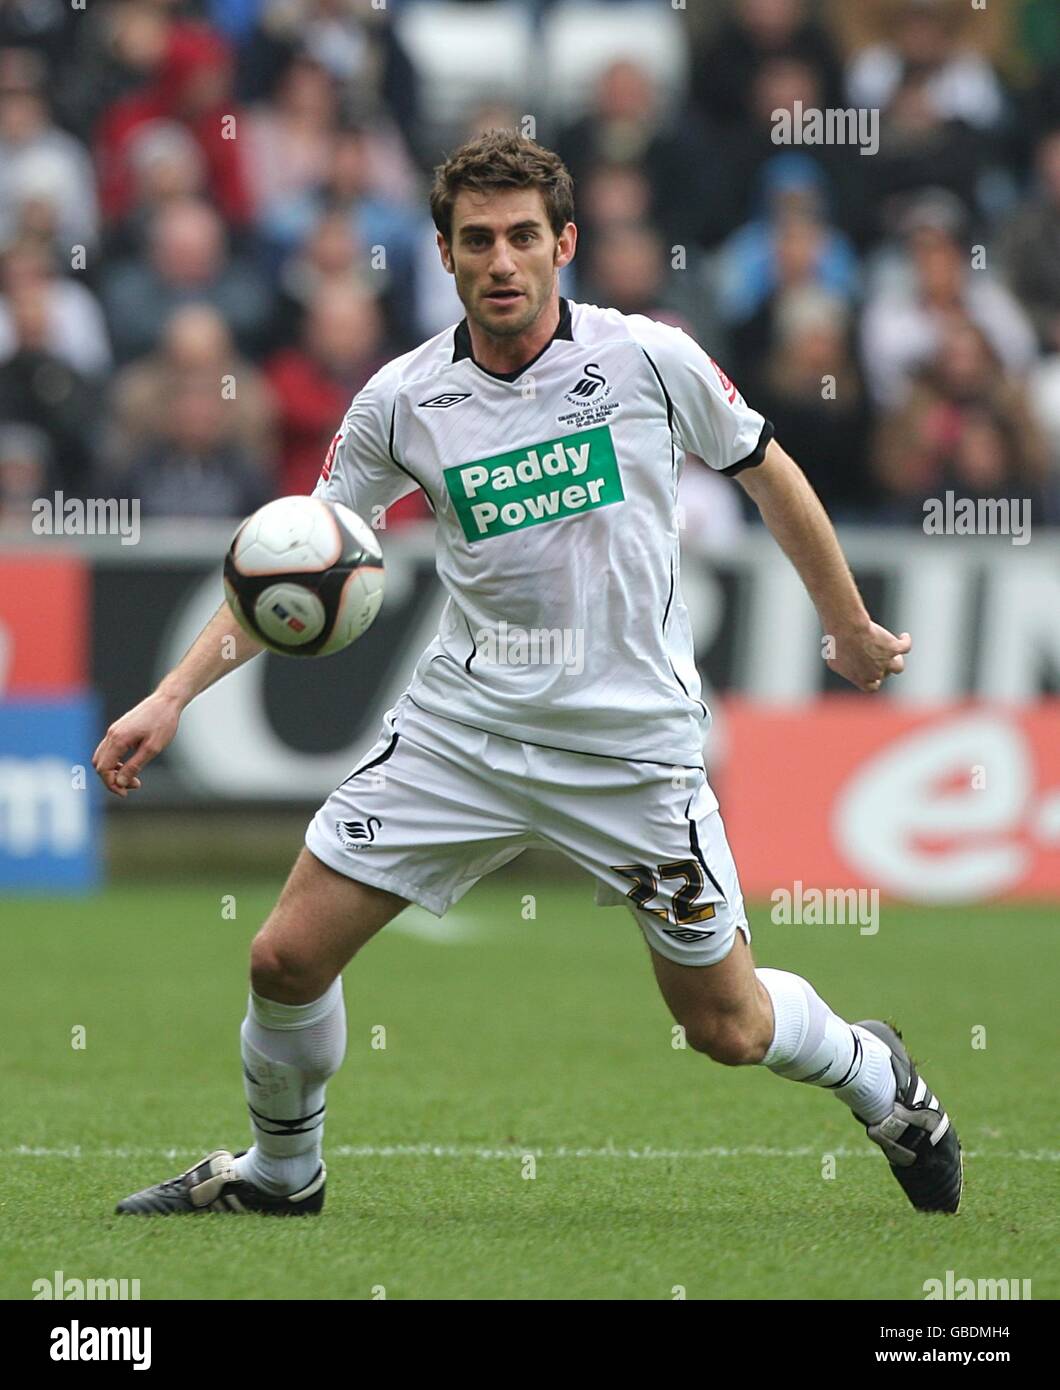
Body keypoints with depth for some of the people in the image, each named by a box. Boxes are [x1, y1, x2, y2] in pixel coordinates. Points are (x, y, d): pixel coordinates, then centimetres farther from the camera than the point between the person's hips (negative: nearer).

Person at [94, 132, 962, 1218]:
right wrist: (175, 694, -6)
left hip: (632, 744, -2)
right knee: (289, 958, -5)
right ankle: (279, 1173, 22)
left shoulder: (649, 359, -9)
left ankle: (872, 1072, 38)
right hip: (462, 726, 2)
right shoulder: (402, 399, -4)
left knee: (727, 1027, 4)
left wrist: (851, 629, 17)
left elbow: (766, 474, 8)